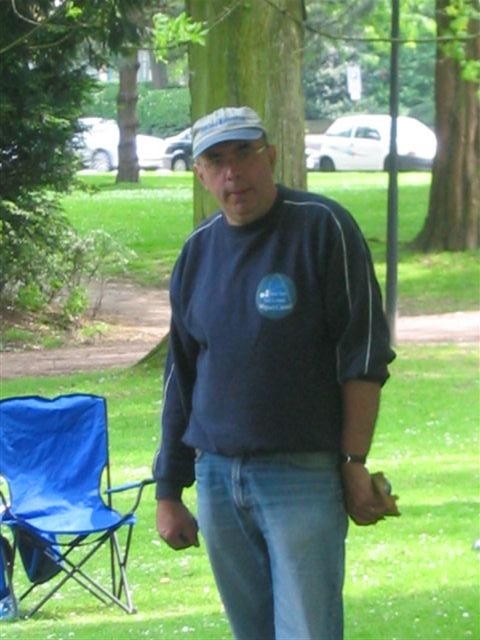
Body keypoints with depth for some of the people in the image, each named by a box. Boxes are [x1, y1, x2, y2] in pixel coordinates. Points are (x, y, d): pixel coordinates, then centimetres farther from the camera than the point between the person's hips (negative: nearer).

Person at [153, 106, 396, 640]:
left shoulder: (322, 228, -6)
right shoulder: (198, 251, 11)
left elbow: (364, 356, -7)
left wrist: (354, 465, -11)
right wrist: (168, 491, 16)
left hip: (303, 478, -5)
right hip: (216, 479, 6)